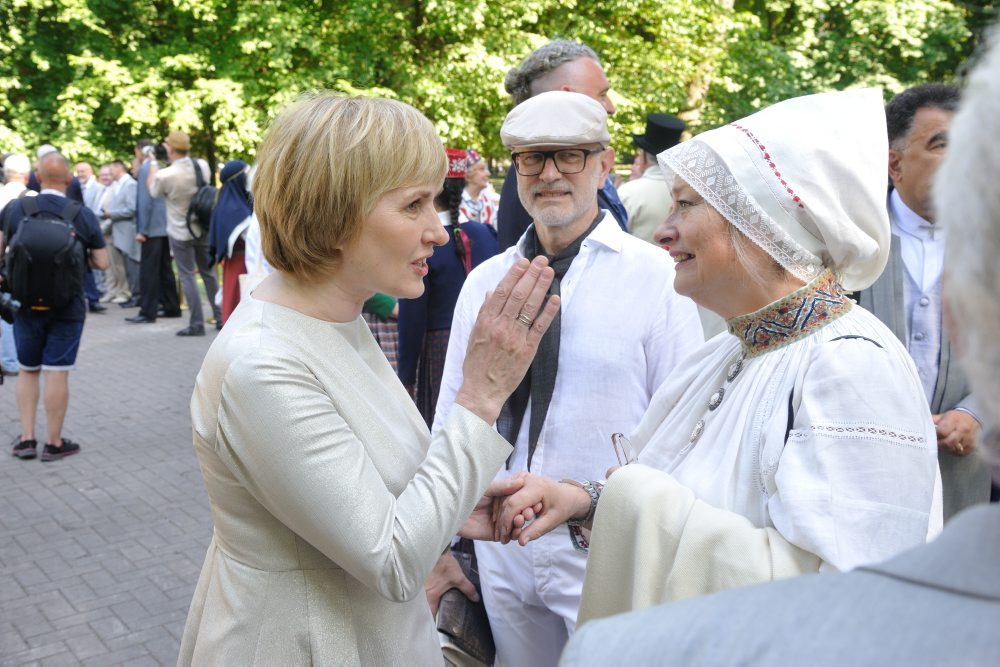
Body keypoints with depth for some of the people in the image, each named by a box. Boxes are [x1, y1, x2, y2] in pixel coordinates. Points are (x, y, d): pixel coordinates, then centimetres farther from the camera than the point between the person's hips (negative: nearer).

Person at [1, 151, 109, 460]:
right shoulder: (83, 214, -7)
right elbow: (102, 262, -4)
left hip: (26, 304, 2)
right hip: (67, 307, -2)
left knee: (27, 370, 16)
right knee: (57, 372, 3)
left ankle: (26, 438, 17)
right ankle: (53, 442, 11)